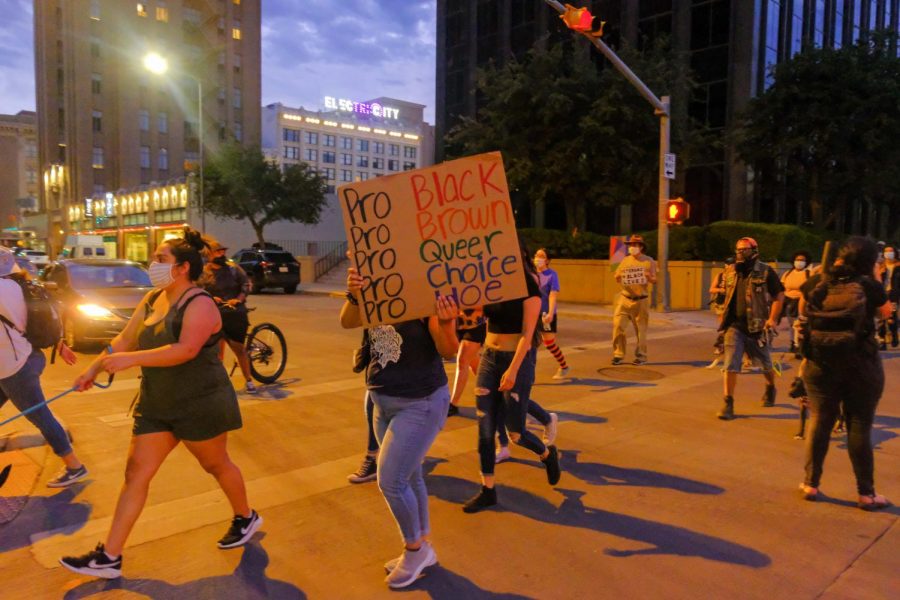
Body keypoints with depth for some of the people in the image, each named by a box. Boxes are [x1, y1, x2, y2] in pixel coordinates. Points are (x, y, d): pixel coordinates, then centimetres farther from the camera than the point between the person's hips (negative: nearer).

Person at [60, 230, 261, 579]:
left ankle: (246, 518, 36)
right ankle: (109, 557, 15)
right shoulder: (152, 299, 6)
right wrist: (94, 368, 10)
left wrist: (131, 359, -36)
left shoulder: (199, 304, -20)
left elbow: (187, 349, -33)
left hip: (201, 405, -7)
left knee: (216, 465, 11)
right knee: (135, 473, 6)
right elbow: (126, 339, 14)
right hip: (156, 405, 7)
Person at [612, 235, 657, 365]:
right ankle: (618, 354, 0)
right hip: (625, 299, 2)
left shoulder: (649, 261, -1)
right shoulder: (625, 260, 5)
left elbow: (654, 281, -1)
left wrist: (650, 278, -24)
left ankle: (641, 356, 19)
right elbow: (617, 277, 7)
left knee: (641, 329, 6)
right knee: (618, 325, -9)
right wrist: (618, 279, -16)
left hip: (641, 300, -2)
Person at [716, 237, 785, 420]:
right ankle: (728, 403, -4)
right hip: (734, 325, 2)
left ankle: (770, 388, 47)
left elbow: (779, 295, -5)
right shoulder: (729, 271, 6)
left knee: (765, 363, 18)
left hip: (757, 326, -2)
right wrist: (723, 316, 12)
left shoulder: (765, 272, -6)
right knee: (730, 365, -8)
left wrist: (773, 319, -14)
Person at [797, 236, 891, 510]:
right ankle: (866, 493, 16)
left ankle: (810, 484, 18)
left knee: (820, 421, 12)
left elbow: (802, 311, 15)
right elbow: (886, 311, 7)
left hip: (820, 363, 2)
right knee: (859, 426, 6)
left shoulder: (816, 283, -3)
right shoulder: (870, 287, -10)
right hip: (861, 365, -2)